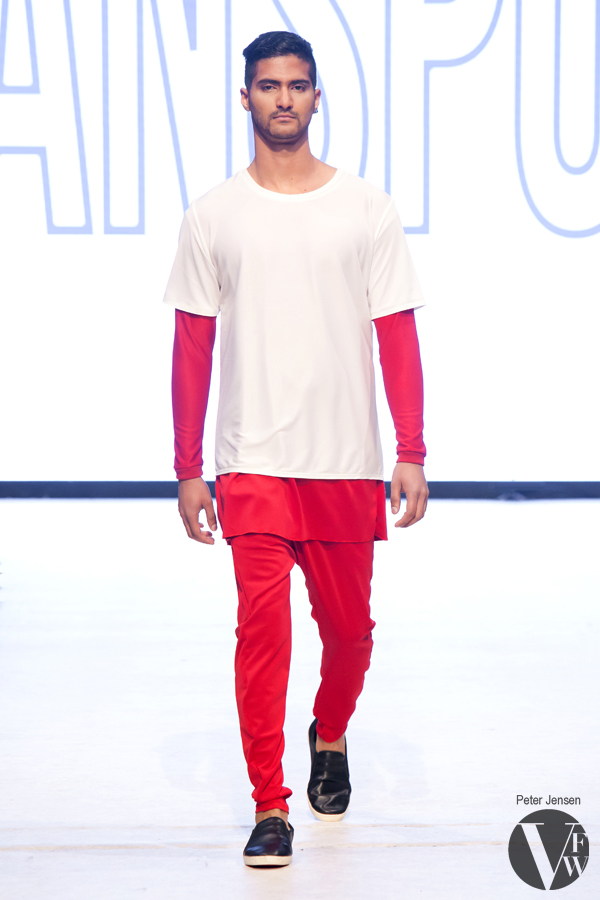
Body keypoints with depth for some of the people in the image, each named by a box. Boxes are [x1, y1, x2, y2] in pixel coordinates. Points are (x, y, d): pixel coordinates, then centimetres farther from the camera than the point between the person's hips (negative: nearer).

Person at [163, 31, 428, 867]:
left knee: (347, 627, 10)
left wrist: (412, 454, -4)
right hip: (252, 461, -1)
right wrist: (187, 467, 3)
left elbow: (398, 335, 3)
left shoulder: (367, 209, 3)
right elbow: (193, 344, 6)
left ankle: (330, 739, 41)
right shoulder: (214, 216, 3)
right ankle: (269, 808, -5)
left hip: (349, 461, 1)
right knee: (262, 621, -11)